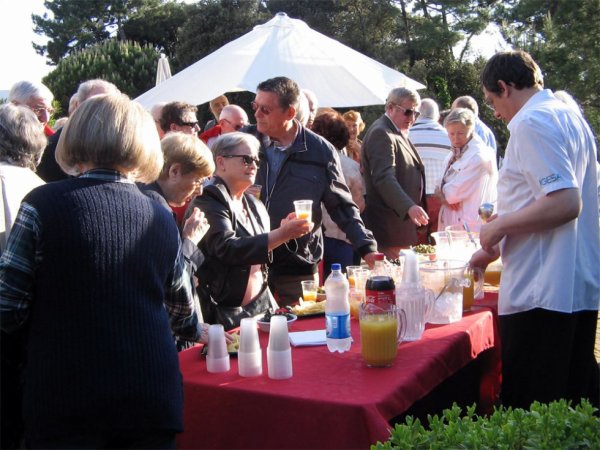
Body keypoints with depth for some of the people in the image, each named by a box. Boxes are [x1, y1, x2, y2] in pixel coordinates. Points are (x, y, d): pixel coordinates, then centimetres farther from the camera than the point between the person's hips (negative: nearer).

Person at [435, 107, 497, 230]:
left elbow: (454, 194, -18)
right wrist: (443, 196, -10)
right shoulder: (456, 155, 13)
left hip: (469, 226, -8)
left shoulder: (479, 156, -15)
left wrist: (440, 191, 1)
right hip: (450, 223, 8)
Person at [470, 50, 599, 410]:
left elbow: (565, 202, -25)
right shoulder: (570, 117, 16)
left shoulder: (532, 123, -14)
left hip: (542, 292, -10)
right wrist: (494, 250, 27)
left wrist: (499, 226, -12)